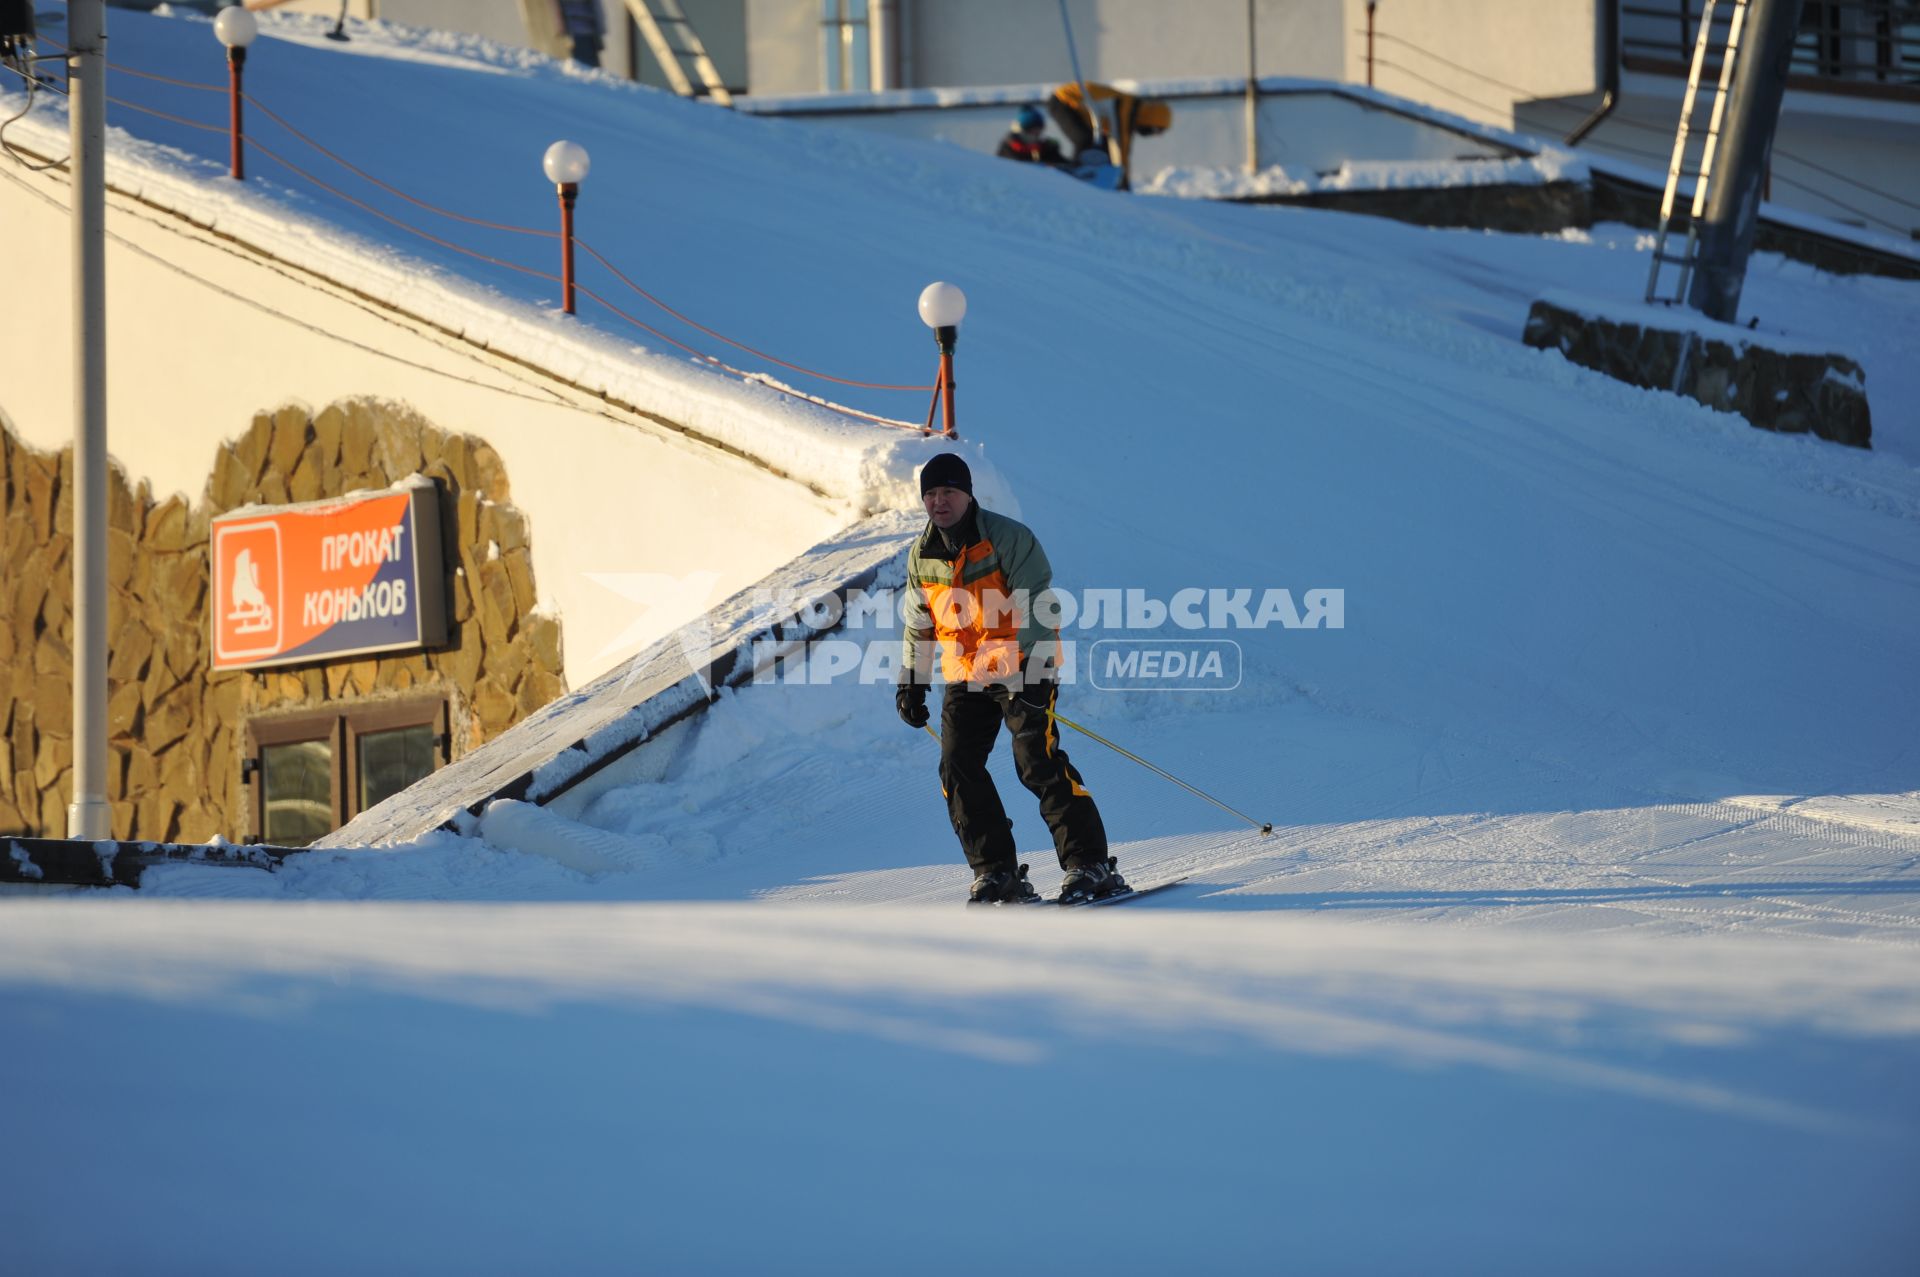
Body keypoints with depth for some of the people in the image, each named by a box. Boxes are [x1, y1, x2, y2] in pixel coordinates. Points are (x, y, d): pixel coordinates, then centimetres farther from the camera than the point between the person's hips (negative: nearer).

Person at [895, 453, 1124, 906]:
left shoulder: (1007, 538, -14)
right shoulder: (922, 555, 6)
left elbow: (1037, 610, -18)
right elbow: (918, 624, 18)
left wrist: (1036, 674, -26)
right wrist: (911, 680, 14)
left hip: (1021, 668, -6)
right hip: (965, 673, 6)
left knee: (1038, 761, -16)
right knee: (958, 767, -5)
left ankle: (1090, 865, -13)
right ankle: (997, 873, 1)